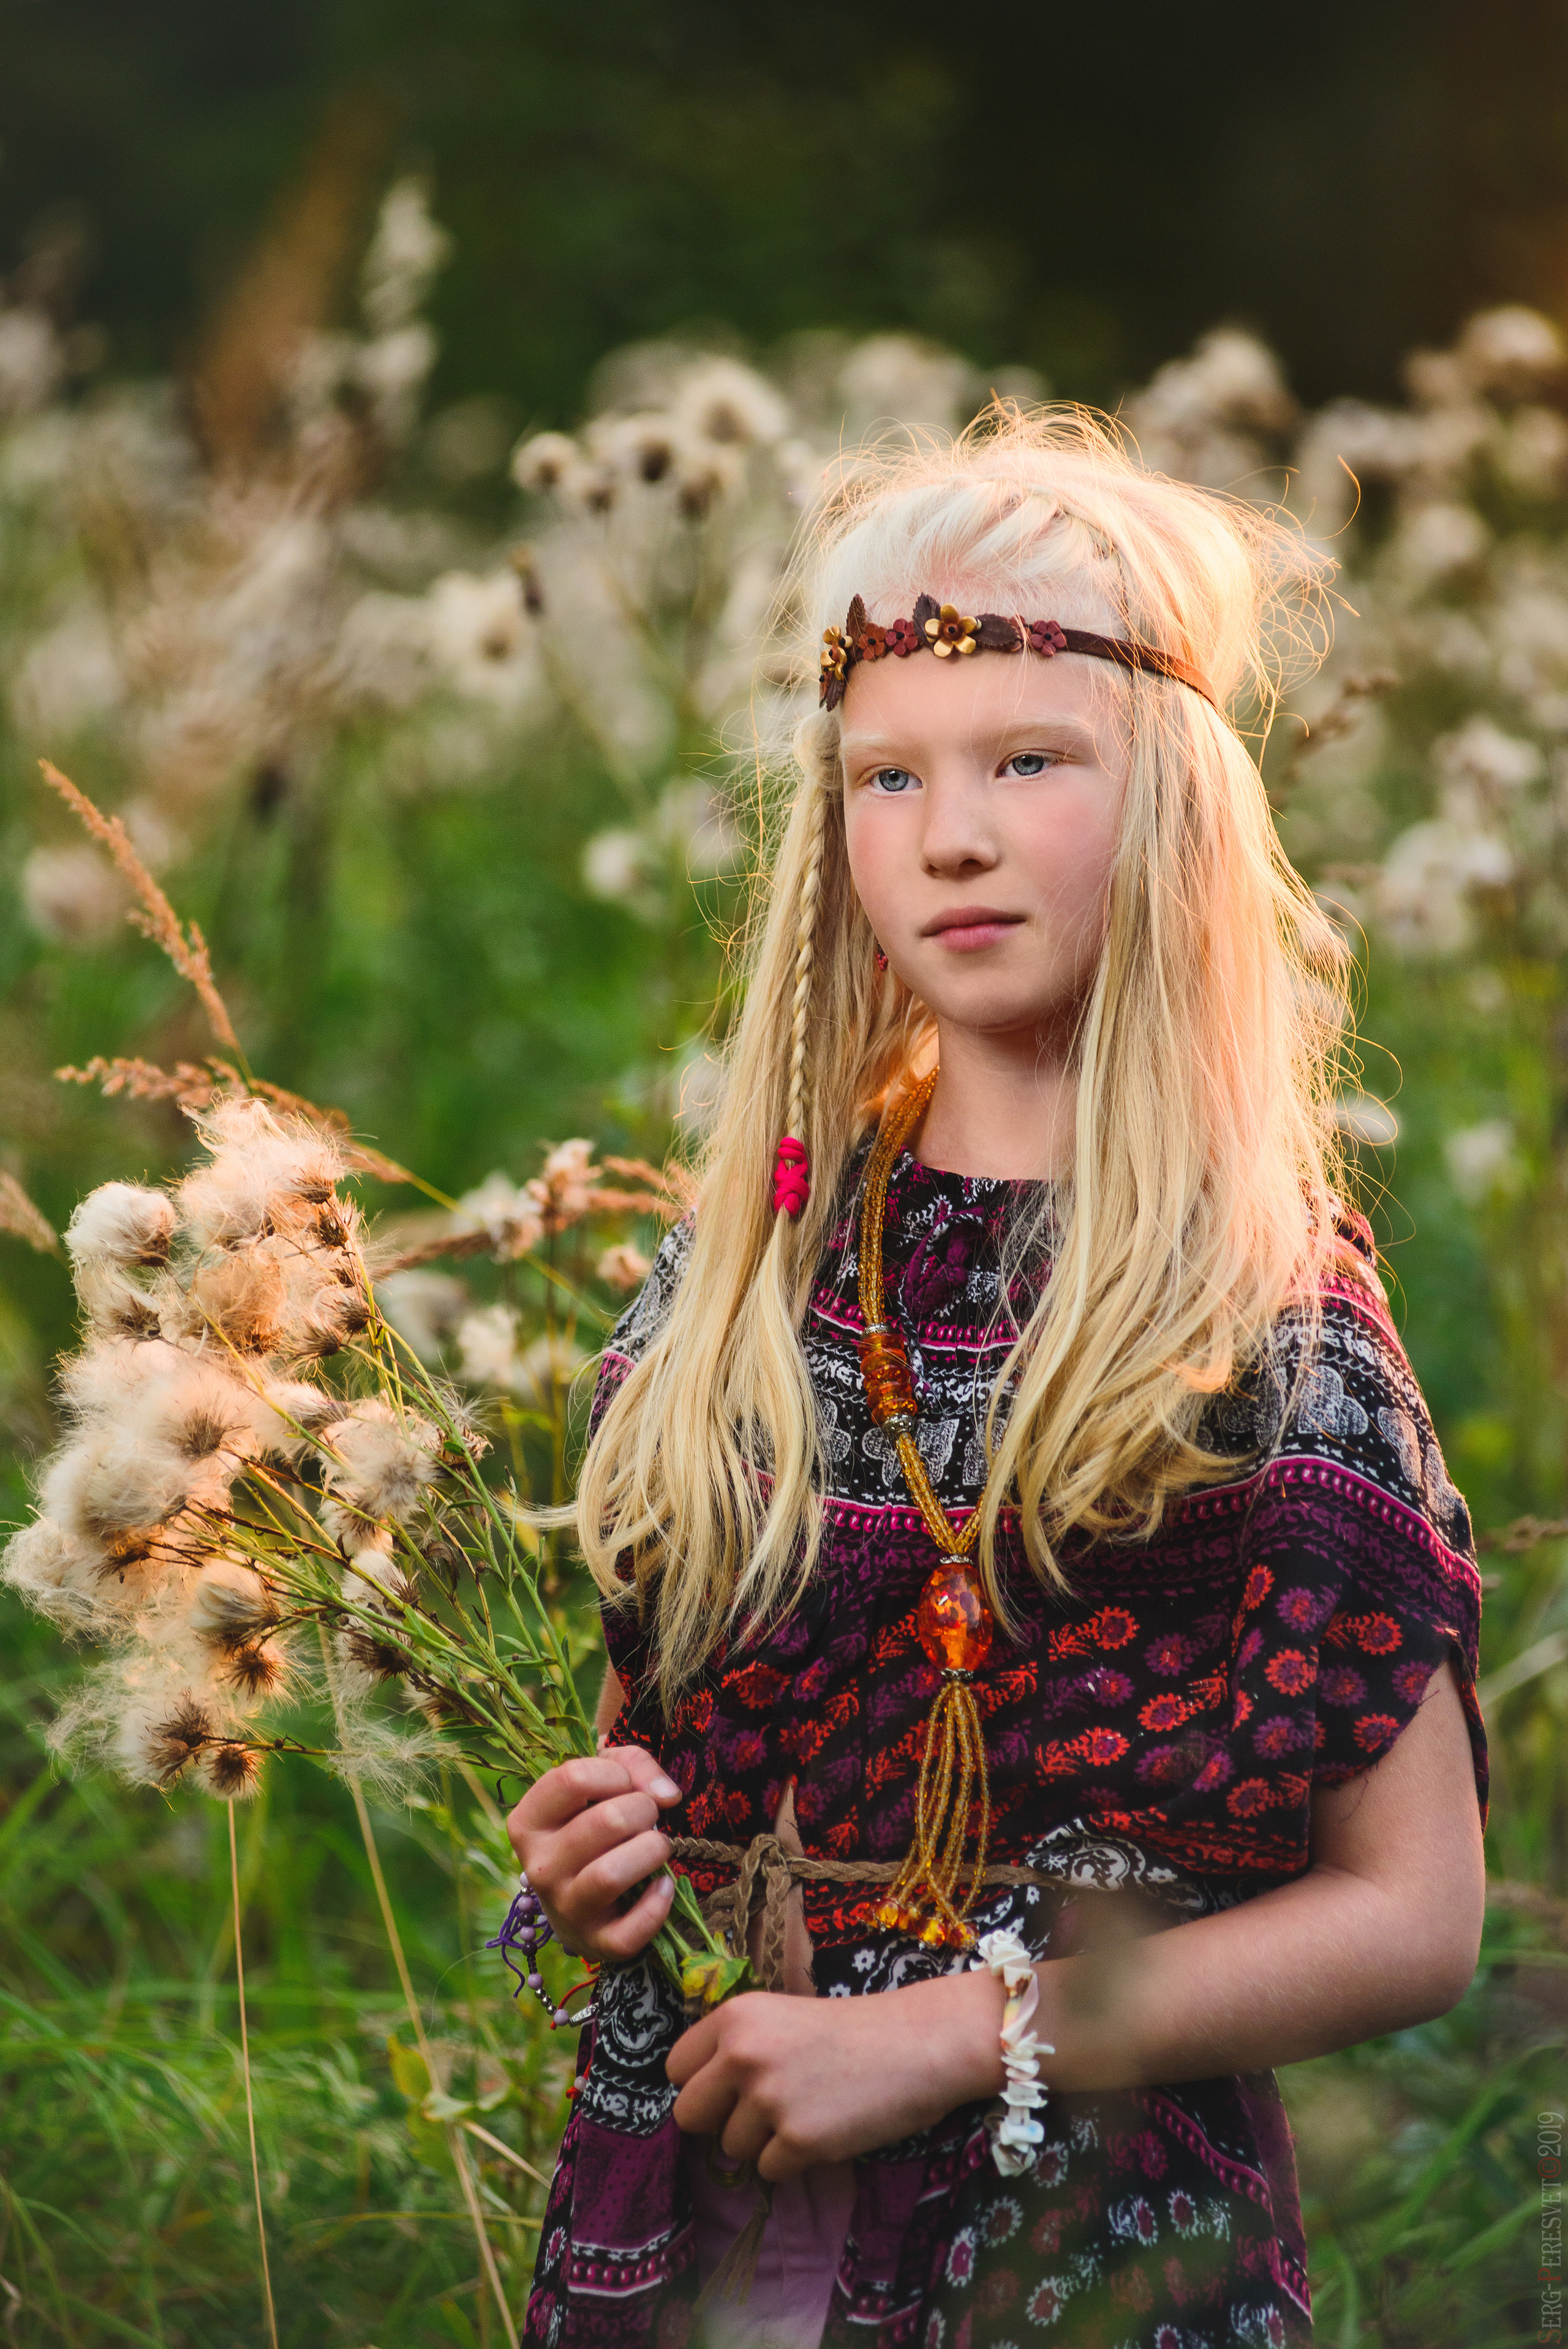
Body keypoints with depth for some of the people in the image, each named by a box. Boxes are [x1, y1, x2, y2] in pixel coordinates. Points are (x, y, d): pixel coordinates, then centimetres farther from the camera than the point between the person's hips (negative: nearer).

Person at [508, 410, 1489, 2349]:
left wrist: (951, 2033, -14)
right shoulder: (739, 1268, 2)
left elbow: (1414, 1916, -9)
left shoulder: (1273, 1306, -8)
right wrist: (597, 1864, -6)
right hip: (699, 2192, 3)